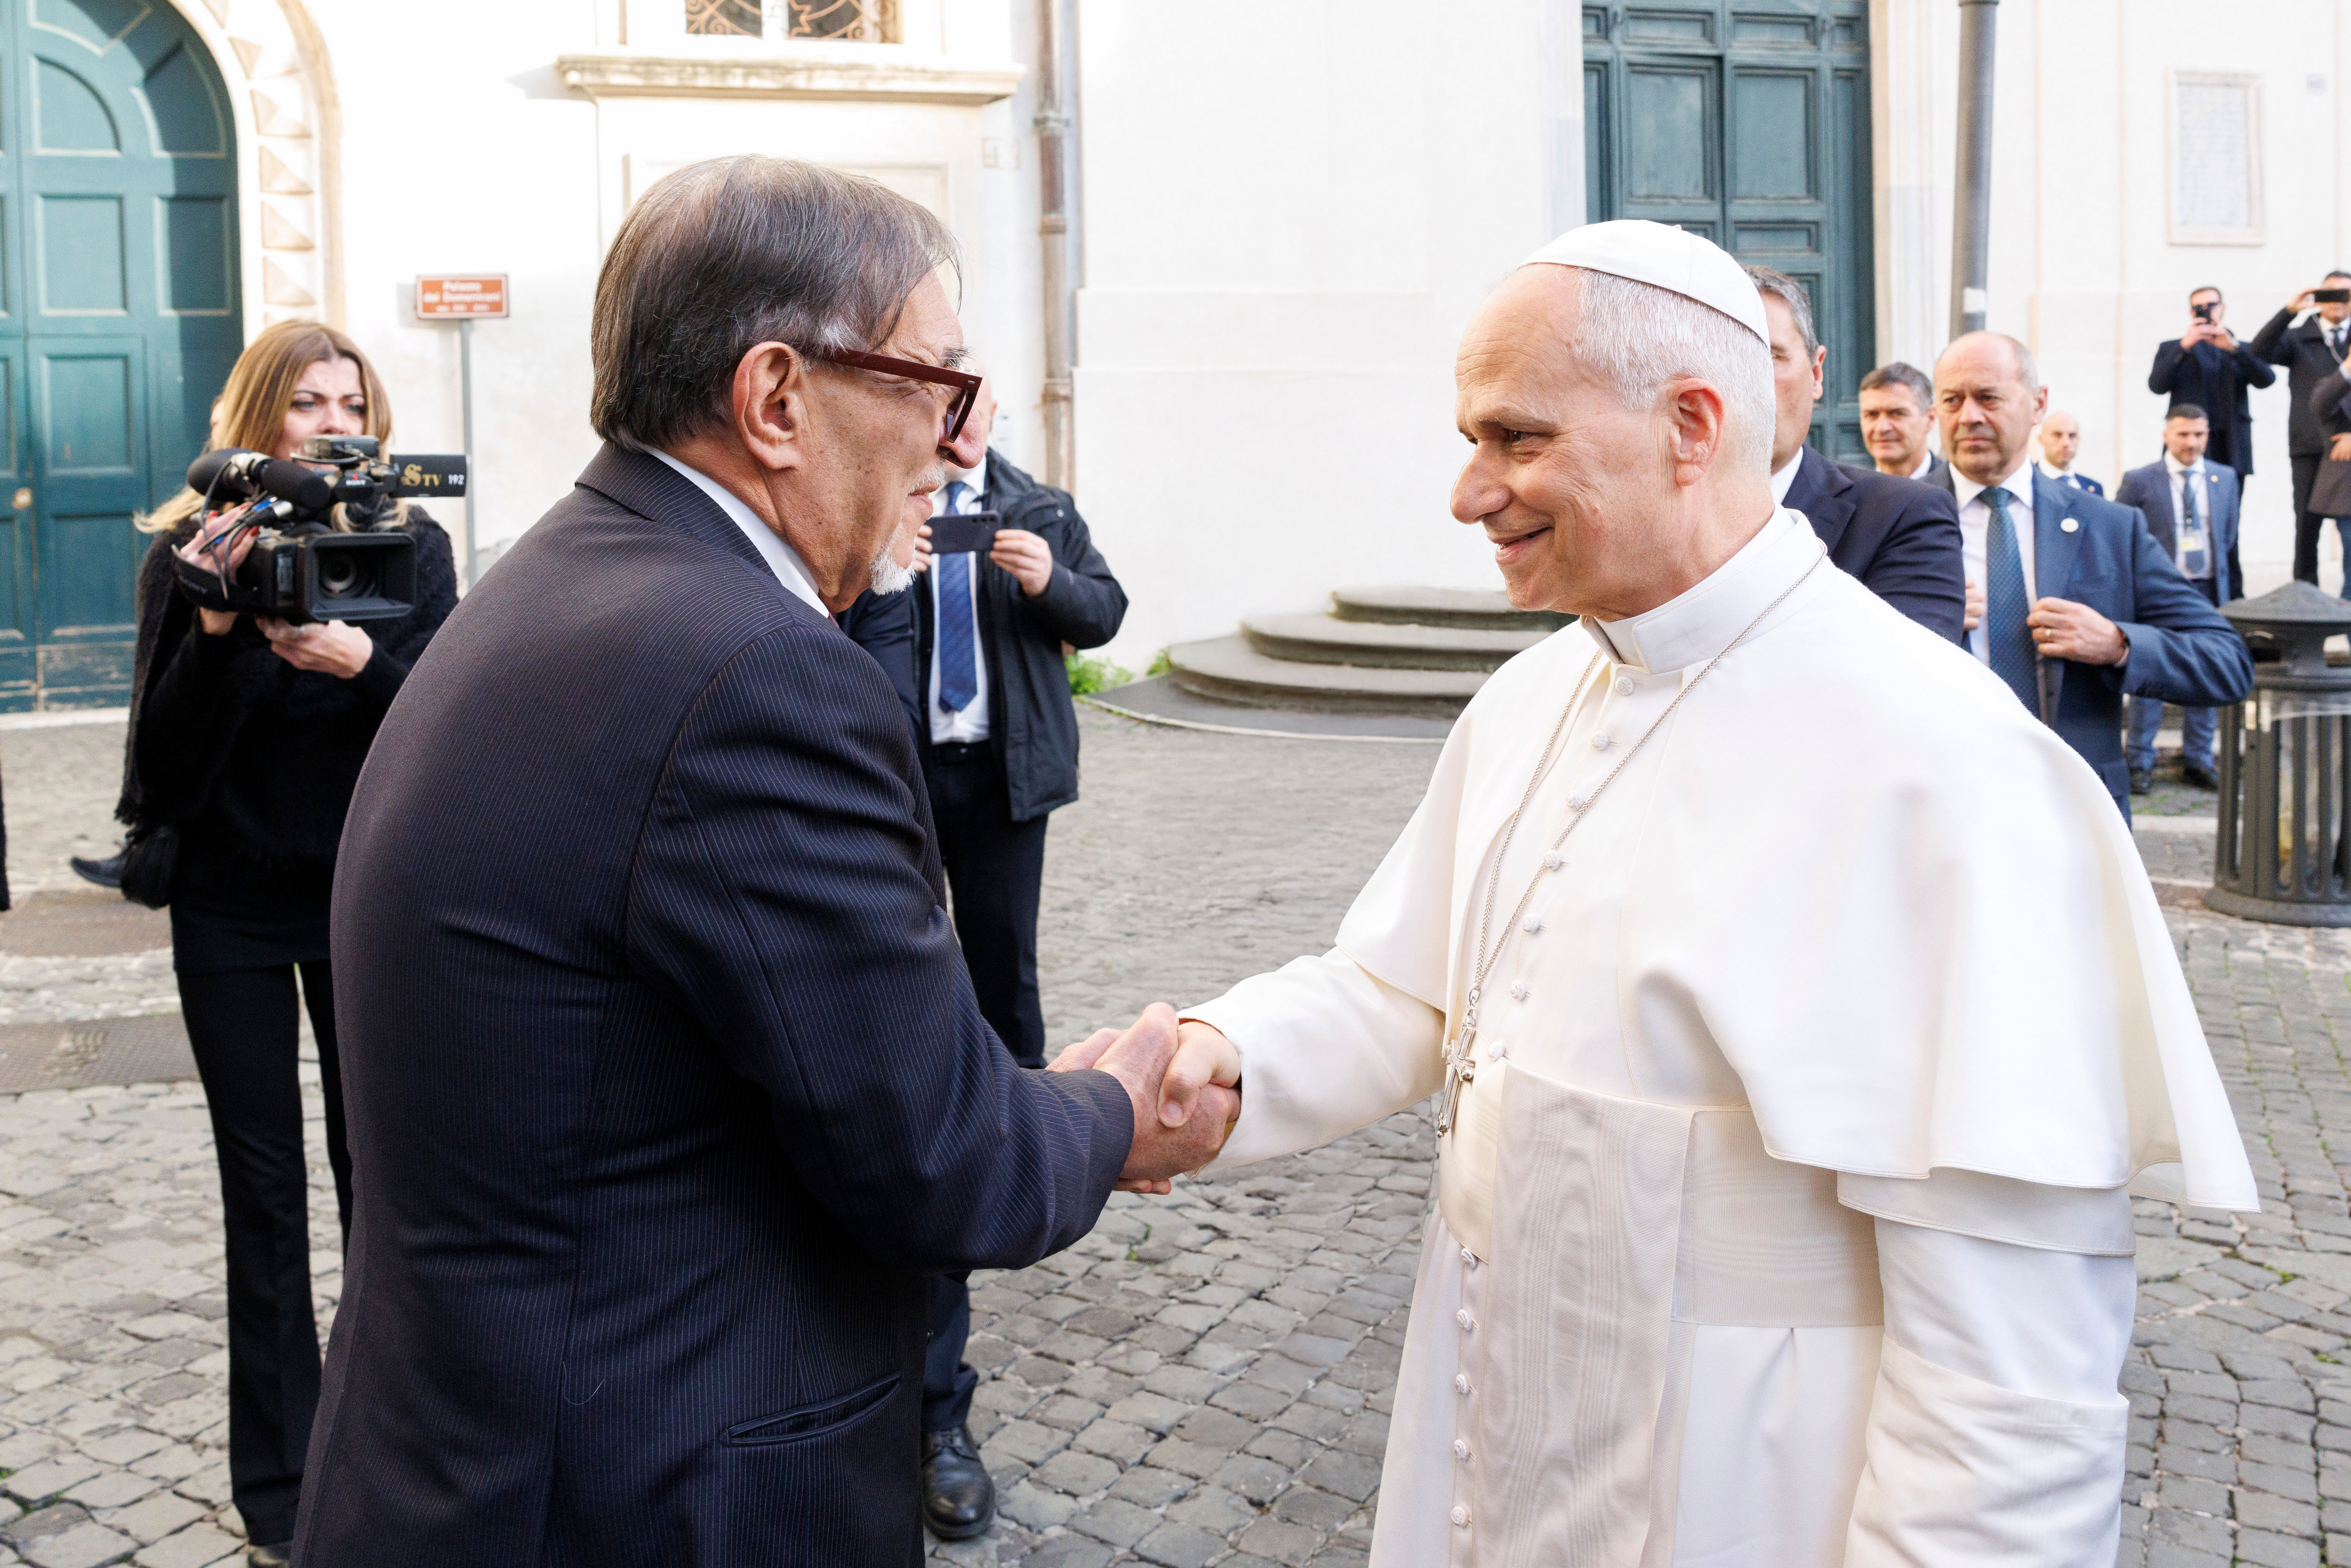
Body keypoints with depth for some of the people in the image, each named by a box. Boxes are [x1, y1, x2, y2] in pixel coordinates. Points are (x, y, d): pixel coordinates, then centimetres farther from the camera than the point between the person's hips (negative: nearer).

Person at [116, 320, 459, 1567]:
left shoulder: (411, 544, -1)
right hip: (233, 906, 0)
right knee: (265, 1191, 5)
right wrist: (218, 626, -24)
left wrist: (362, 661, -27)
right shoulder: (188, 552, -4)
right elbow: (164, 752, -9)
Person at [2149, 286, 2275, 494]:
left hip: (2230, 453, 2)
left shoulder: (2243, 351, 19)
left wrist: (2234, 348, -14)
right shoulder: (2171, 349, 15)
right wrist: (2184, 345, -14)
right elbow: (2157, 385, -4)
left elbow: (2267, 380, 0)